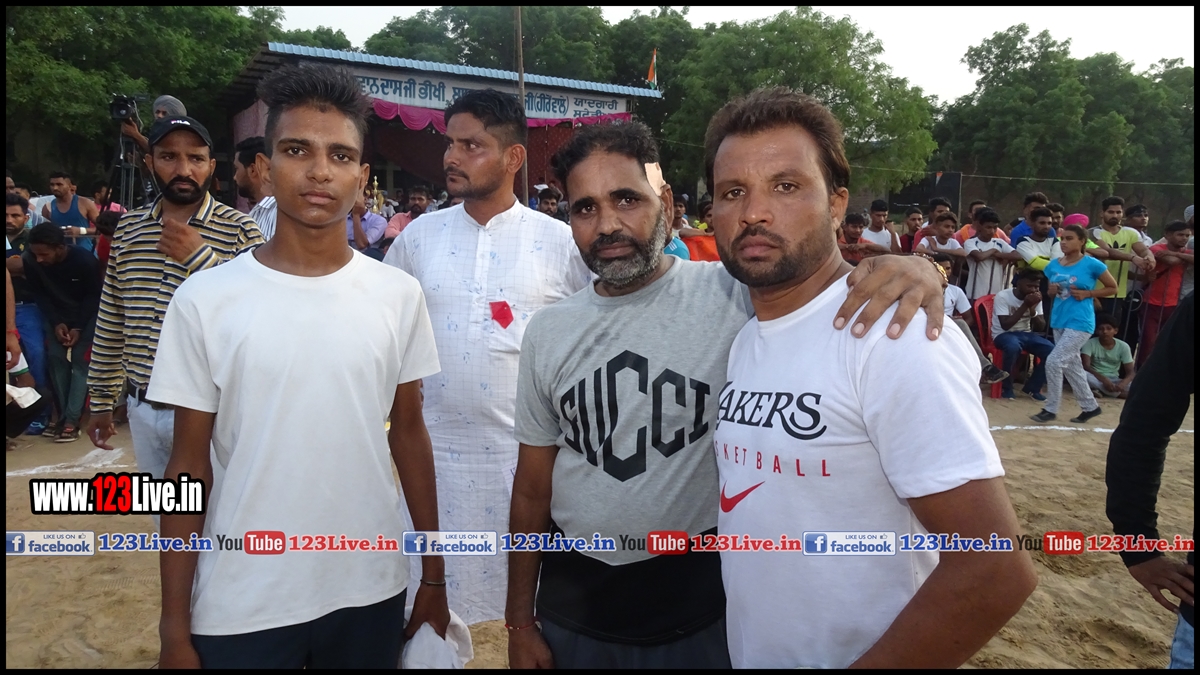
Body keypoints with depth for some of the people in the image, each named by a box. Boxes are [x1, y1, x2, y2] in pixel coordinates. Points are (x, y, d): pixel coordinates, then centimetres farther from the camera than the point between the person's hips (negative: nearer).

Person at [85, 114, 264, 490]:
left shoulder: (238, 230, -9)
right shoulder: (128, 230, 6)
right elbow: (110, 323, 12)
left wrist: (201, 257, -23)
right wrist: (101, 400, 13)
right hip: (143, 409, 5)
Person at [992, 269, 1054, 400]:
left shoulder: (1035, 299, 0)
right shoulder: (1002, 296, -16)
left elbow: (1041, 328, -1)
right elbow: (1005, 325, -22)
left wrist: (1033, 309, -18)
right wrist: (1025, 306, -25)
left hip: (1026, 334, 6)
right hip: (1003, 334, -6)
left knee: (1051, 350, -18)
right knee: (1013, 346, -39)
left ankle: (1033, 388, 0)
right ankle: (1006, 387, -18)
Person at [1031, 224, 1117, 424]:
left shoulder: (1091, 264, -9)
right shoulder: (1054, 265, 6)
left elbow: (1113, 288, 0)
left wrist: (1087, 293, -13)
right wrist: (1051, 290, -4)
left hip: (1080, 323, -7)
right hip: (1059, 321, 7)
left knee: (1054, 362, -13)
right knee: (1071, 366, 14)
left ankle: (1050, 409, 0)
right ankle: (1090, 406, 30)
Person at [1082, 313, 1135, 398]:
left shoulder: (1123, 346, -3)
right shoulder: (1090, 343, -9)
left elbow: (1131, 372, -7)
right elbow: (1086, 366, -20)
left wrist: (1123, 383, -31)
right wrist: (1104, 380, -35)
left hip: (1113, 380, 2)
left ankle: (1099, 390, -25)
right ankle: (1116, 392, -31)